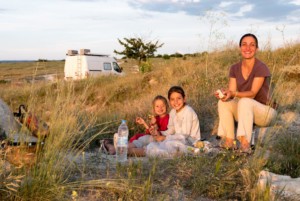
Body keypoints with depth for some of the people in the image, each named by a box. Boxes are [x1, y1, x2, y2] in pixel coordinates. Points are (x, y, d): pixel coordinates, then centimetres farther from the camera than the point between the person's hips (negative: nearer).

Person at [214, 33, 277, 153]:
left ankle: (245, 142, -38)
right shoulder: (234, 68, 0)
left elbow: (252, 93, -25)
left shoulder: (261, 68, -17)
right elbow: (232, 92, -7)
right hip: (244, 111, 5)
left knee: (245, 101, -34)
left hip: (265, 111, -5)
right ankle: (229, 140, -21)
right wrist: (225, 93, -31)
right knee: (223, 102, -20)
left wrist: (233, 94, -41)